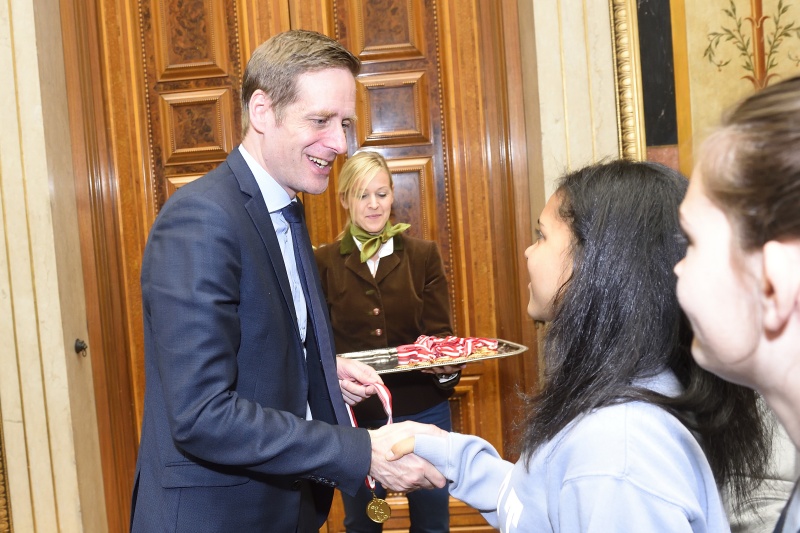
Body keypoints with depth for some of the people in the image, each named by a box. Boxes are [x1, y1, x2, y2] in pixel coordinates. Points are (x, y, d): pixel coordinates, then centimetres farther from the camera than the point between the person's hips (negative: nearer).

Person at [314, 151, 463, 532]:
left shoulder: (423, 255, 2)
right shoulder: (325, 262, 0)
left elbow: (440, 332, -2)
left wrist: (446, 363, -23)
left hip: (422, 411, 0)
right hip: (355, 415, 0)